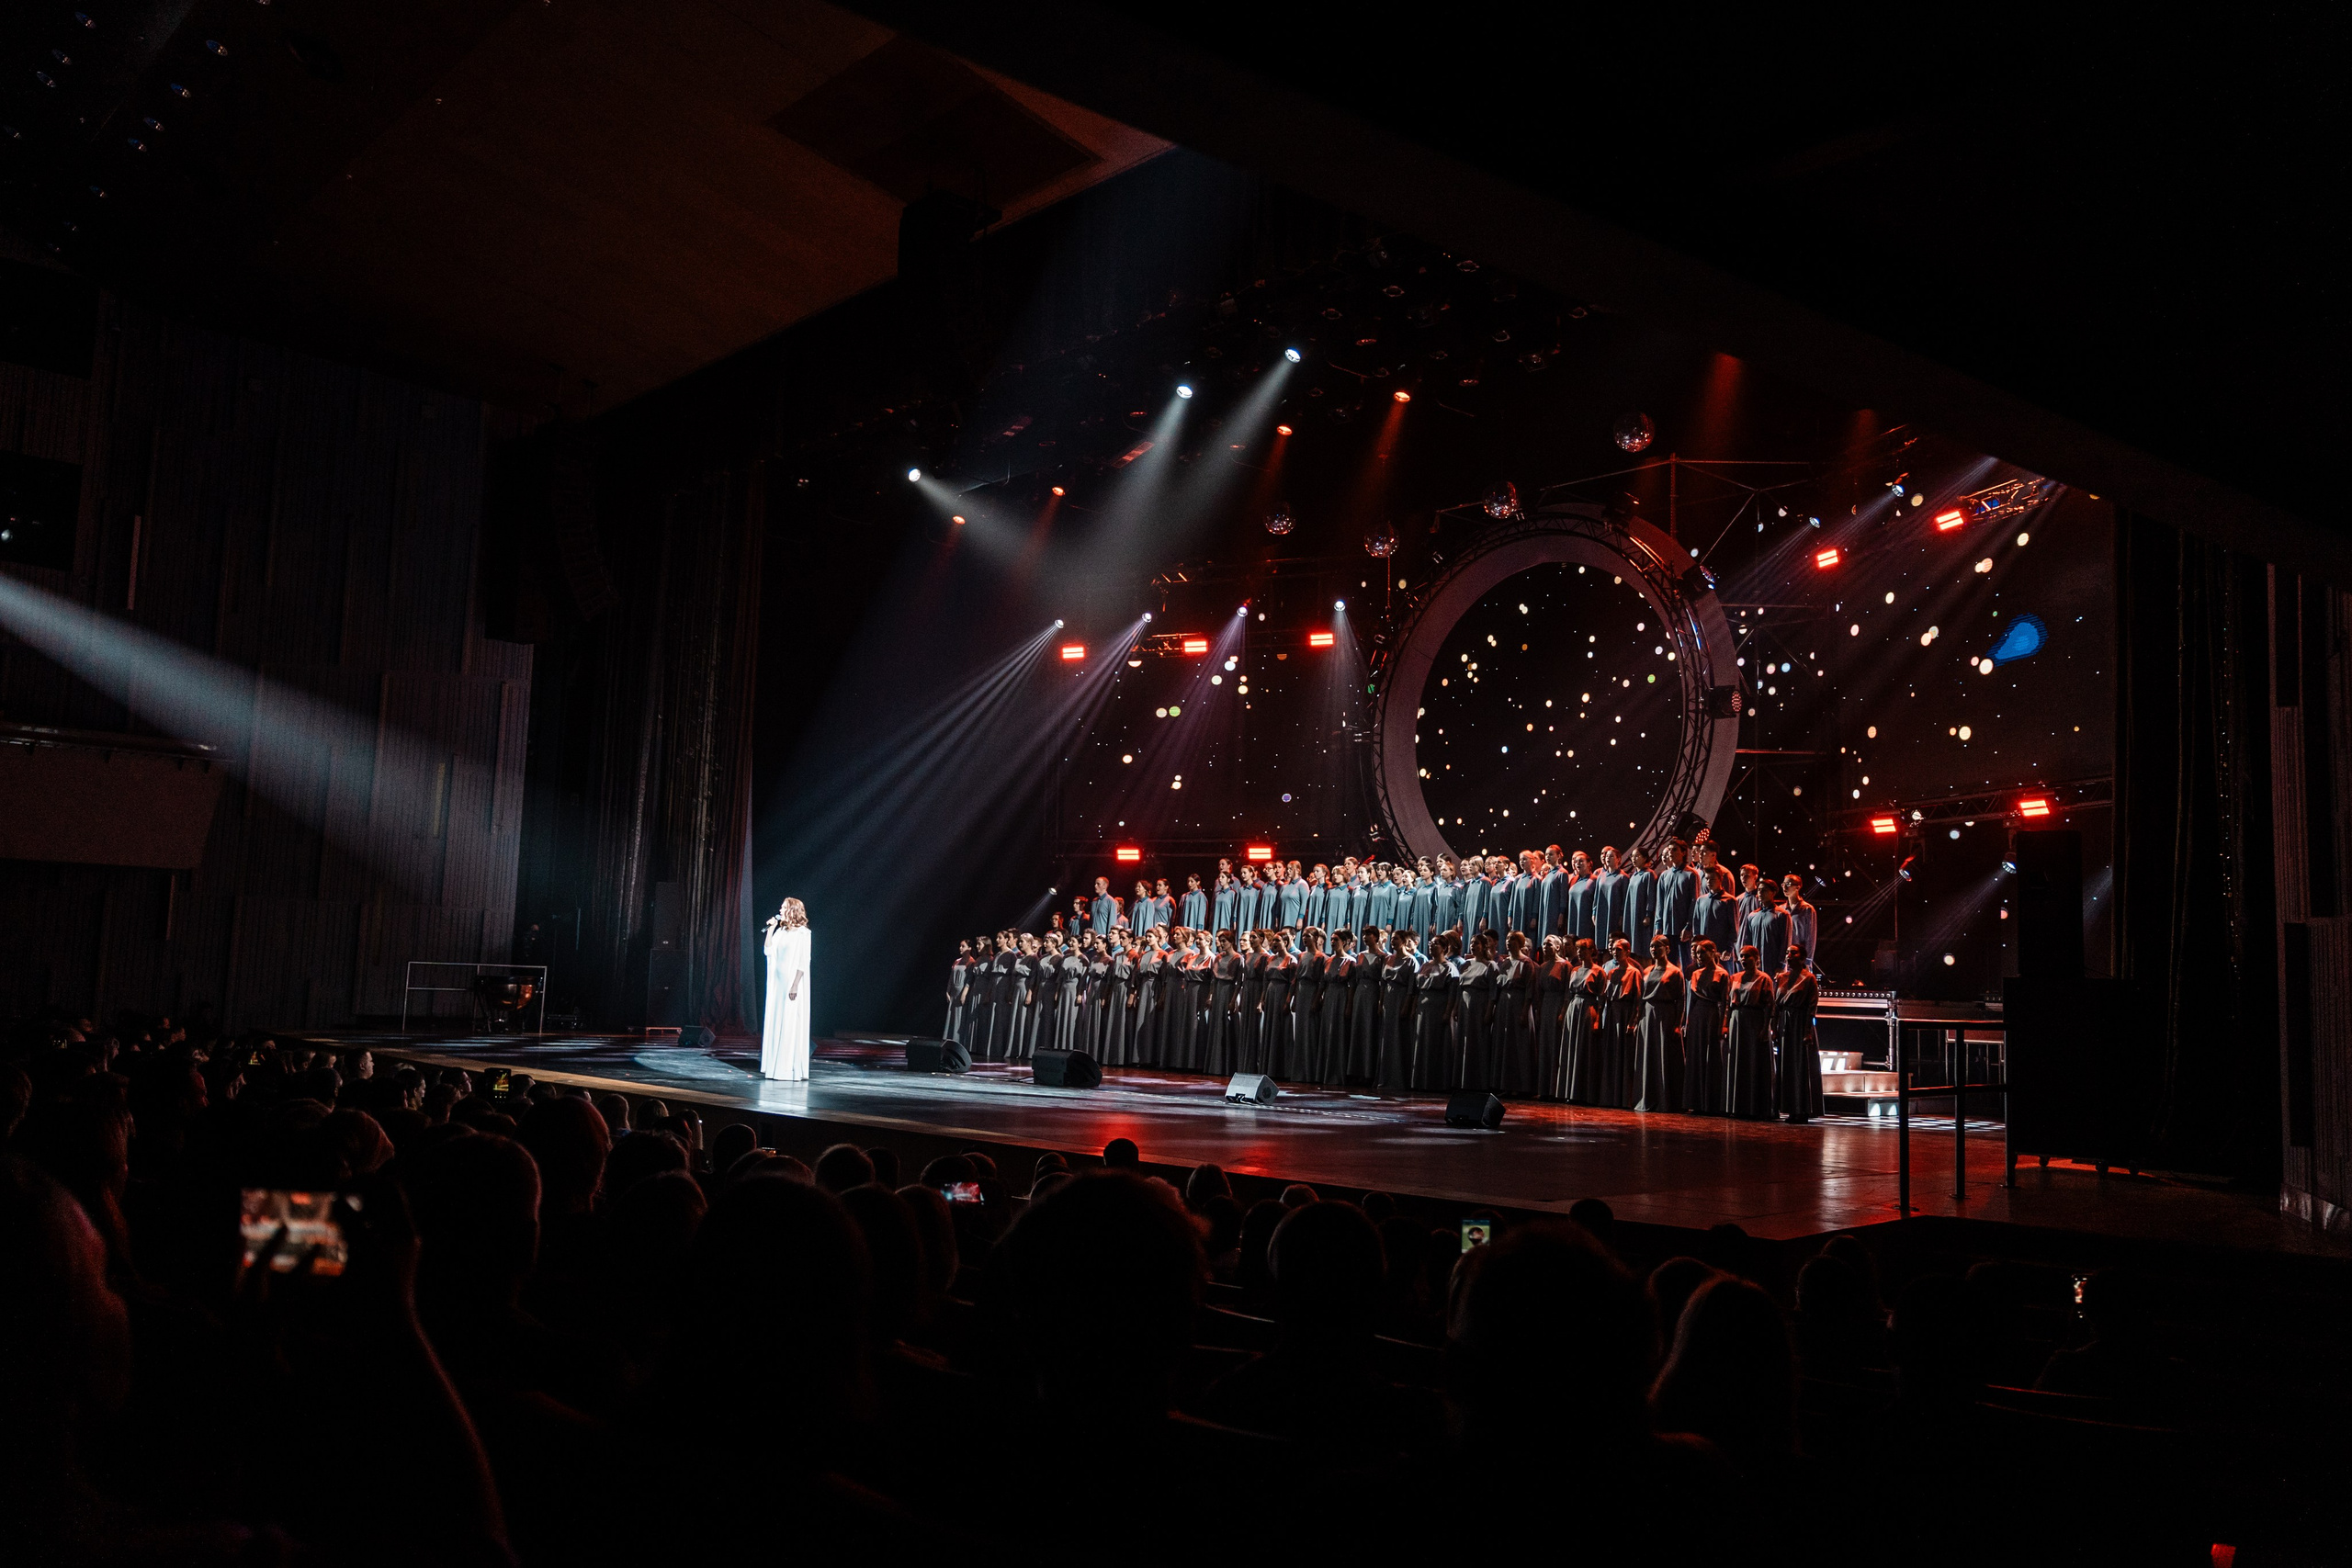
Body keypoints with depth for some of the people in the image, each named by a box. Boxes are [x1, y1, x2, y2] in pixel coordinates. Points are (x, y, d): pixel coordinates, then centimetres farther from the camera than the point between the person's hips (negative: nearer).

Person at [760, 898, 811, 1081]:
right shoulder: (780, 931, 12)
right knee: (774, 1023, 9)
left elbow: (803, 962, -13)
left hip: (792, 983, -8)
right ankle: (773, 1066, 15)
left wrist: (795, 985, -19)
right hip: (777, 984, 8)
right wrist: (770, 929, 6)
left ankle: (792, 1069, -3)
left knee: (791, 1024, -6)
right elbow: (768, 951, 11)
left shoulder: (802, 933, -9)